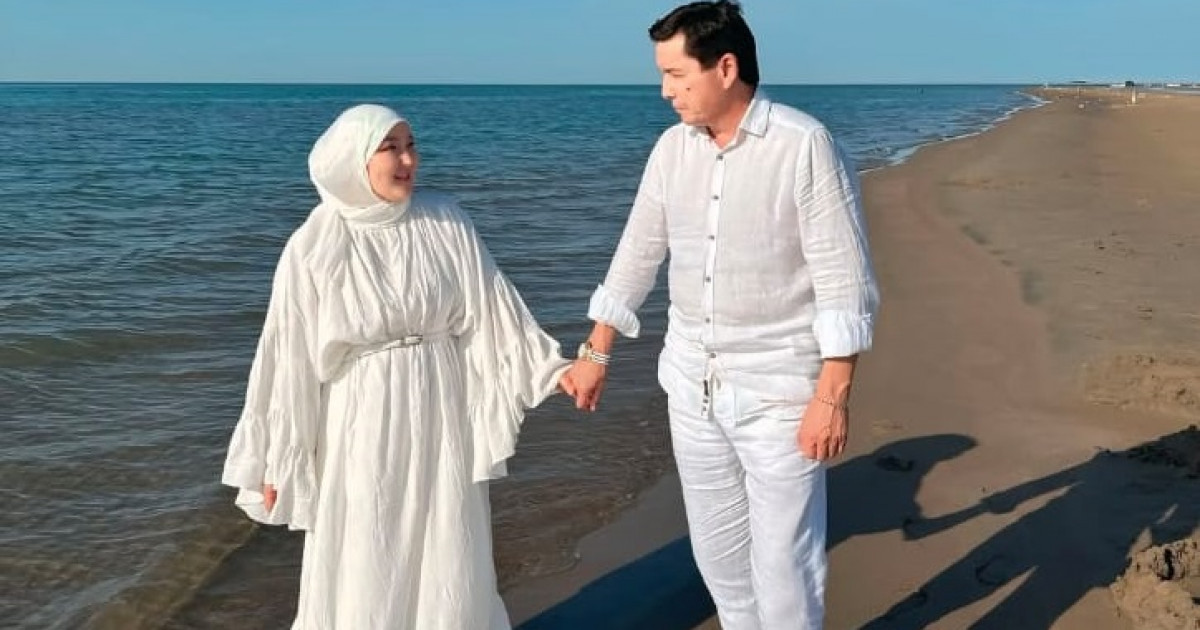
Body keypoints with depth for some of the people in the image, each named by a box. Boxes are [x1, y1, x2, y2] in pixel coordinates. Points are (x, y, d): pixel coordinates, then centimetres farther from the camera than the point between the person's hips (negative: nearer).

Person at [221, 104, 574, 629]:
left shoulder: (444, 222, -4)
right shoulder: (313, 249, -10)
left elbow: (493, 306, 0)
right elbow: (290, 358, -5)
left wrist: (551, 366, -6)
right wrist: (277, 461, -1)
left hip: (443, 419, 2)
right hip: (363, 428, -2)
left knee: (450, 567, 12)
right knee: (364, 575, 9)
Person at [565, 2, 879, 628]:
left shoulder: (805, 145, -15)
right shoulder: (672, 147, 4)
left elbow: (844, 281, -15)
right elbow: (637, 254, 13)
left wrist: (833, 394, -18)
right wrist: (596, 350, 16)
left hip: (778, 389, -6)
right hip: (692, 382, 6)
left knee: (783, 555, 1)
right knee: (715, 546, 17)